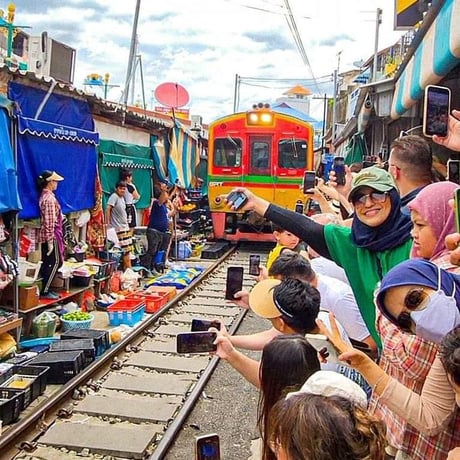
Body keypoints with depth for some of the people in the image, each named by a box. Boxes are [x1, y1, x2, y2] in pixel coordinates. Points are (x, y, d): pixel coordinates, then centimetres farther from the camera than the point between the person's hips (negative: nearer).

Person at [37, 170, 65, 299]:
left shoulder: (45, 195, 12)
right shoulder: (49, 198, -19)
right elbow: (49, 222, -22)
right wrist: (50, 241, -22)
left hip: (45, 235, 9)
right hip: (51, 235, -9)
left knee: (48, 263, 14)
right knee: (55, 263, -2)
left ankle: (45, 288, 20)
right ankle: (44, 291, 2)